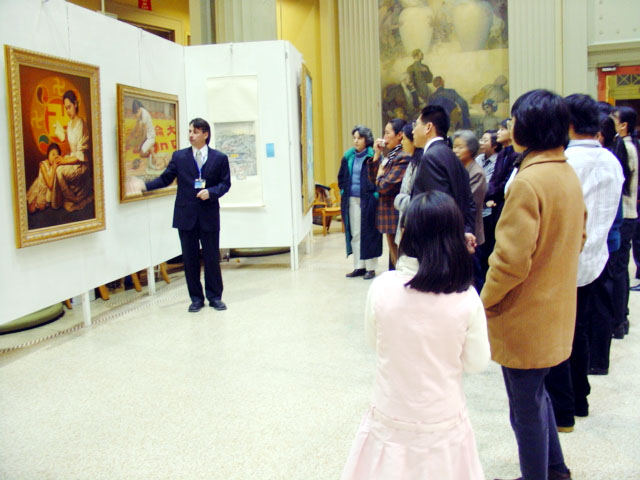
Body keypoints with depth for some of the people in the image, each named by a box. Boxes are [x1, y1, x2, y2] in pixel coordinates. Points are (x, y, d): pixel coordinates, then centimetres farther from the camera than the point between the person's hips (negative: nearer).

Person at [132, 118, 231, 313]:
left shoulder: (219, 158, 3)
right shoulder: (179, 156, 5)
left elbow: (225, 183, 3)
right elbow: (165, 178, 4)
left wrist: (211, 192, -15)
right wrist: (146, 185, -12)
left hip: (209, 215, -1)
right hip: (186, 215, 1)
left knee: (212, 258, 5)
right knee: (190, 259, 6)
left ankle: (215, 297, 18)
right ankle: (196, 298, 17)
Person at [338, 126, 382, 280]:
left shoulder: (373, 157, -8)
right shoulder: (348, 157, 9)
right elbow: (341, 176, 20)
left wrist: (375, 194, -15)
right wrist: (343, 191, 10)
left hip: (367, 200, -6)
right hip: (352, 200, 6)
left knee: (368, 233, 0)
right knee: (354, 234, 9)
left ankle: (370, 268, 9)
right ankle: (359, 266, 18)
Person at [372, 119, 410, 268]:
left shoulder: (403, 157, -17)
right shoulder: (391, 155, 11)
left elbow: (383, 186, -20)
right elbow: (373, 179, 13)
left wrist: (381, 167, -3)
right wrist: (377, 155, 6)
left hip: (396, 216, -9)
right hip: (390, 216, 9)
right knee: (395, 259, 18)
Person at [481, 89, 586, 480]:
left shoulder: (528, 181, -23)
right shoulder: (569, 175, 4)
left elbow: (511, 260, -25)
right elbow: (576, 240, 15)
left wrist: (485, 301, -11)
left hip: (526, 316, -9)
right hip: (557, 308, 9)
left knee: (526, 407, 7)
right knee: (536, 395, 26)